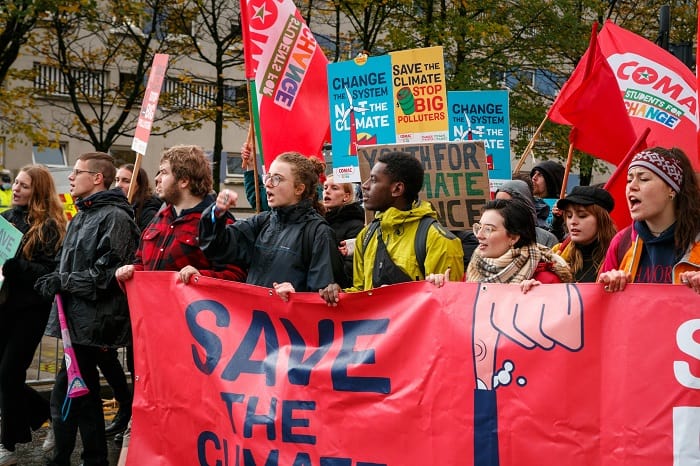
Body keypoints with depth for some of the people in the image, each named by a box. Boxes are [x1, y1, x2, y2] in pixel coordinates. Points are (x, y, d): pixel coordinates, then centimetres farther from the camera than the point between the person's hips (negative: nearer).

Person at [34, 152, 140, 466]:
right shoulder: (81, 218, 19)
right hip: (77, 318, 10)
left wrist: (63, 282, -16)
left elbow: (108, 272, -19)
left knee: (65, 397, -10)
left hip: (90, 320, -10)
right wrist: (55, 281, 3)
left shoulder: (115, 217, -11)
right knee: (84, 391, 15)